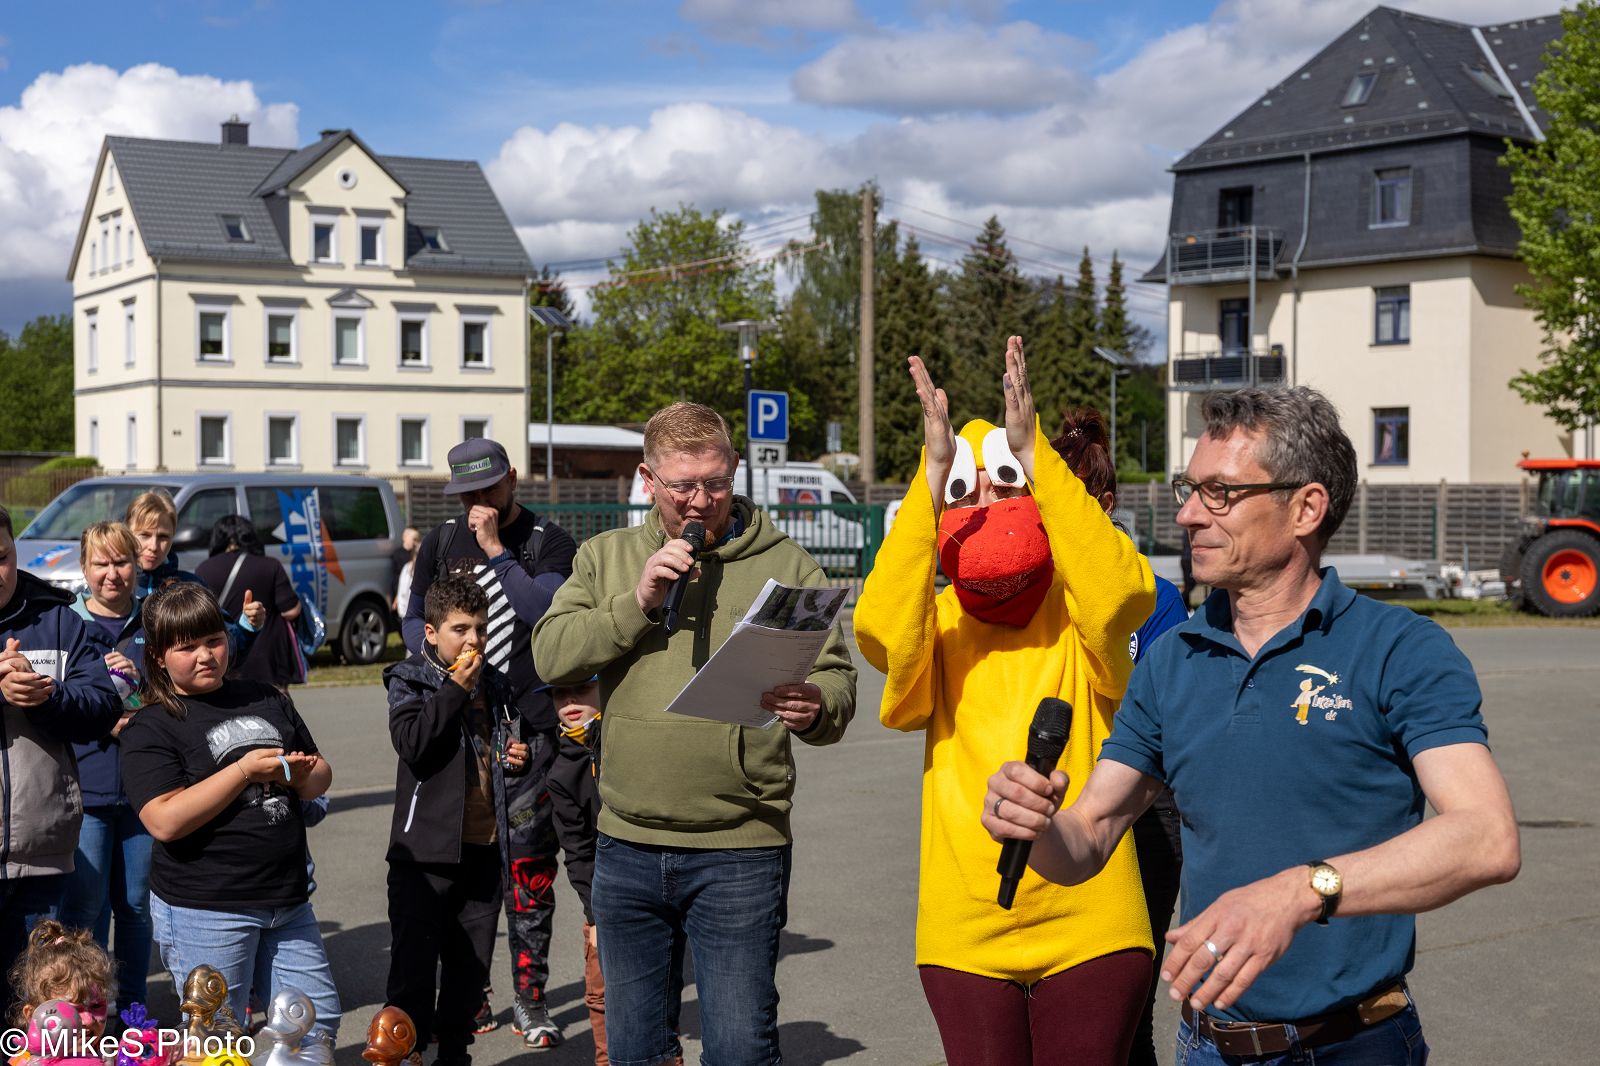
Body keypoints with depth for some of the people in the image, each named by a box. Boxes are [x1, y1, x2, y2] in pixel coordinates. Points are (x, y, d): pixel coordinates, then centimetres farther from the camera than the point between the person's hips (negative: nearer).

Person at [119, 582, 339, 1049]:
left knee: (320, 1020, 11)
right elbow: (165, 821, -19)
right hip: (204, 911, -5)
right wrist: (245, 770, -19)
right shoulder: (150, 730, -6)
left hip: (287, 902, 5)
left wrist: (300, 775, -7)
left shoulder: (267, 700, 11)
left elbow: (321, 776, 17)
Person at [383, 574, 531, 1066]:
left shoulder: (494, 684, 12)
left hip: (485, 846, 6)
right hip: (428, 846, -5)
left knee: (472, 961, 13)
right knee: (414, 962, -3)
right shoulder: (409, 680, -4)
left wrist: (517, 758, 7)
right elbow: (412, 743, -22)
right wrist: (456, 688, -21)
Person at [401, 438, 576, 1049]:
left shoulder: (548, 541, 3)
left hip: (528, 726, -3)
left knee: (528, 860, -4)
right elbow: (415, 618, 18)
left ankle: (529, 996, 3)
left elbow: (543, 610, -12)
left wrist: (495, 549, -12)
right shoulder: (441, 542, 15)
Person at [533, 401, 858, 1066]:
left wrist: (814, 709, -22)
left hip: (742, 851, -3)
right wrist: (637, 603, -13)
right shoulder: (606, 557, 9)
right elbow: (550, 656, -2)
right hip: (627, 846, 3)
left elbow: (837, 679, 0)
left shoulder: (785, 565, 3)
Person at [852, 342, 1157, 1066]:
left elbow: (1119, 588, -22)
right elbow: (881, 629, -20)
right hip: (964, 931, 1)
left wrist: (1034, 453, -23)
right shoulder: (936, 624, 4)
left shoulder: (1077, 615, 2)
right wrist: (932, 474, -24)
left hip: (1089, 923, -1)